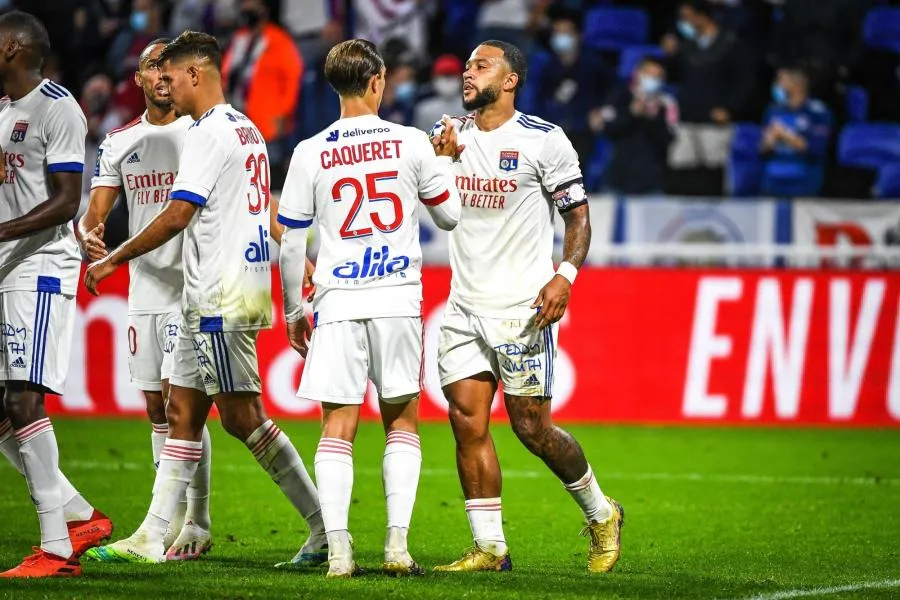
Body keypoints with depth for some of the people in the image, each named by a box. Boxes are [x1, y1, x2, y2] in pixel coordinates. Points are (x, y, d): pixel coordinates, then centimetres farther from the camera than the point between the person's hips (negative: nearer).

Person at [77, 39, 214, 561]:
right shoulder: (120, 143, 12)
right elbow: (96, 210, 8)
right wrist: (89, 234, -16)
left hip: (192, 287, -6)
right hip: (144, 289, 6)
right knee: (157, 408, 8)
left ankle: (197, 524, -9)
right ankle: (174, 520, 15)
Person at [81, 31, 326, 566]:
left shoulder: (210, 133, -13)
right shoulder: (247, 129, 17)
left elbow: (176, 217, -17)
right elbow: (263, 213, 22)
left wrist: (113, 261, -9)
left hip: (220, 296, -10)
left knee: (242, 417, -8)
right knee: (182, 413, 9)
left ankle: (325, 526, -6)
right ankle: (151, 539, 9)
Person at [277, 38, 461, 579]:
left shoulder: (311, 154, 0)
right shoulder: (412, 143, -2)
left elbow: (292, 242, 4)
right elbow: (451, 215, 10)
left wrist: (293, 309, 15)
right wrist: (445, 160, 26)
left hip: (337, 303, 0)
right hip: (398, 298, 0)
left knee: (338, 427, 2)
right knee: (402, 421, 11)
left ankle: (338, 550, -6)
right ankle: (397, 544, 3)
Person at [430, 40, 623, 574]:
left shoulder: (544, 141, -5)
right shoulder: (451, 137, 10)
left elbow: (578, 215, -3)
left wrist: (565, 275, -17)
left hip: (521, 308, -5)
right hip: (465, 306, 5)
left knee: (531, 426, -3)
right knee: (467, 420, -3)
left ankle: (601, 514, 20)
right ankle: (490, 549, 2)